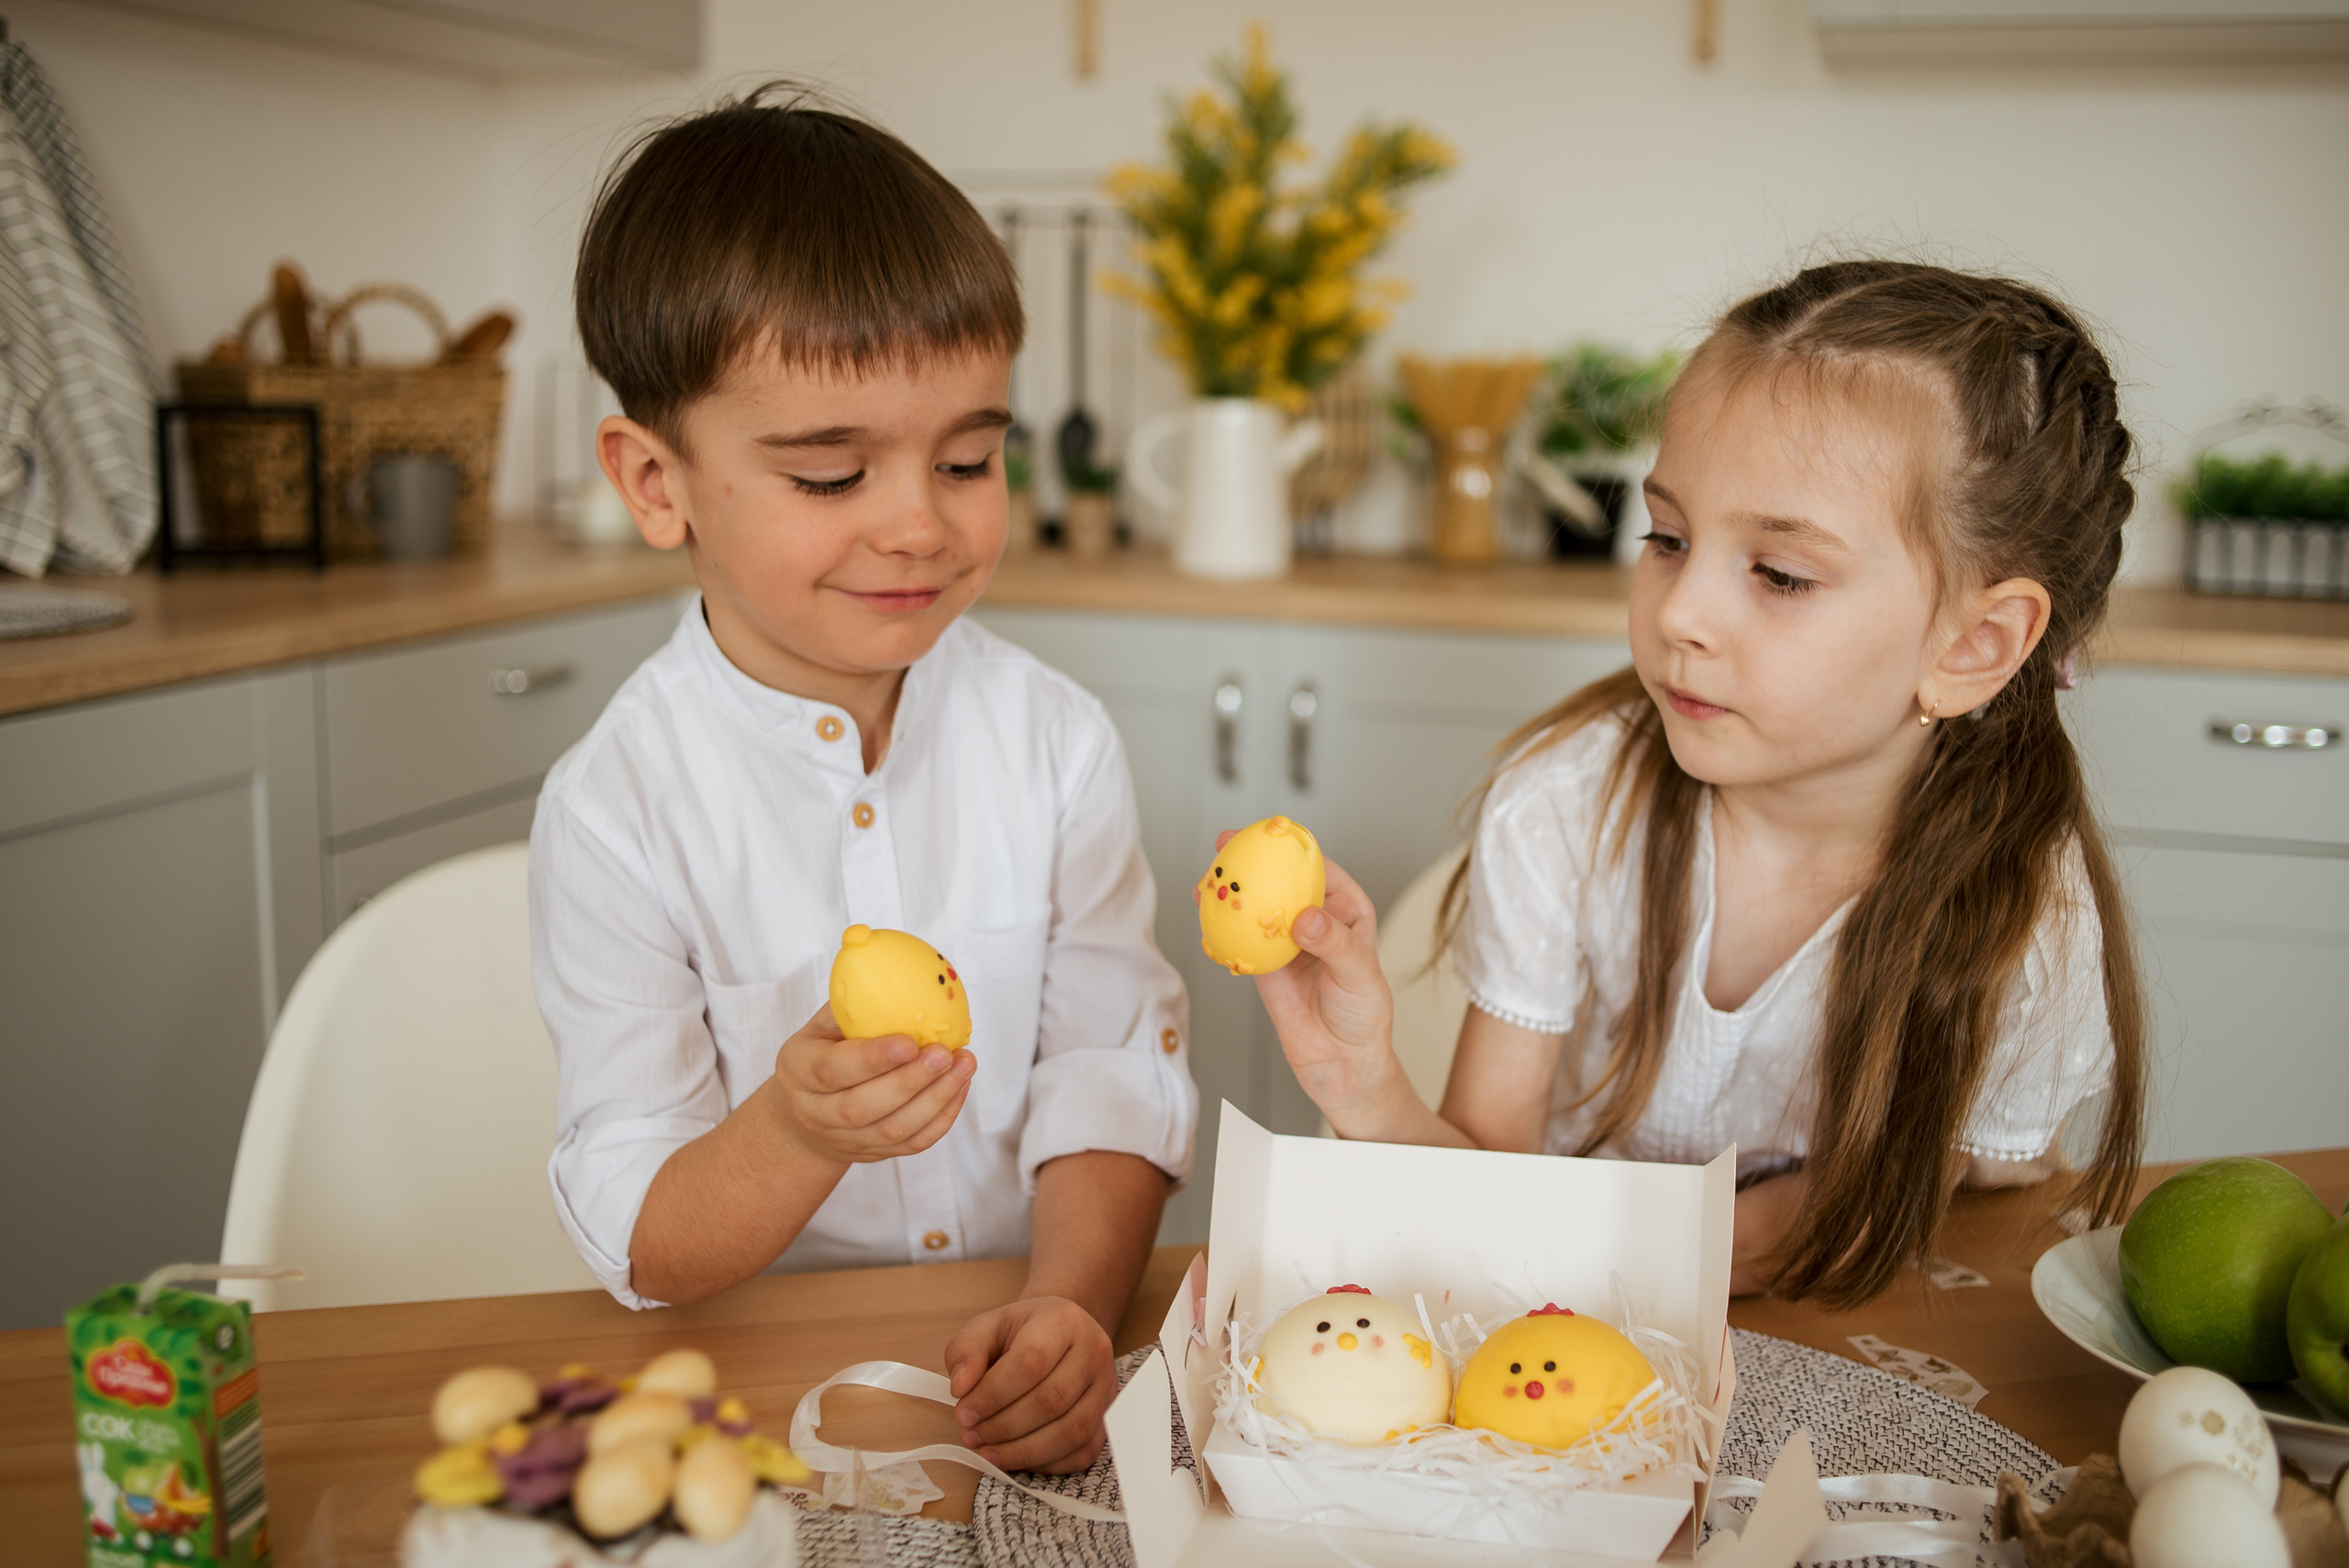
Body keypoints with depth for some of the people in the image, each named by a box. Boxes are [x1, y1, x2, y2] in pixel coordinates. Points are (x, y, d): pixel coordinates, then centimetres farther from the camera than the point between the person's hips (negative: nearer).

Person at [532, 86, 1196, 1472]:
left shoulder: (1057, 738, 0)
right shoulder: (617, 807, -9)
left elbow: (1111, 1067, -3)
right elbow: (643, 1247, -9)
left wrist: (1073, 1307, -20)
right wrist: (793, 1135, -29)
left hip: (1028, 1388, 2)